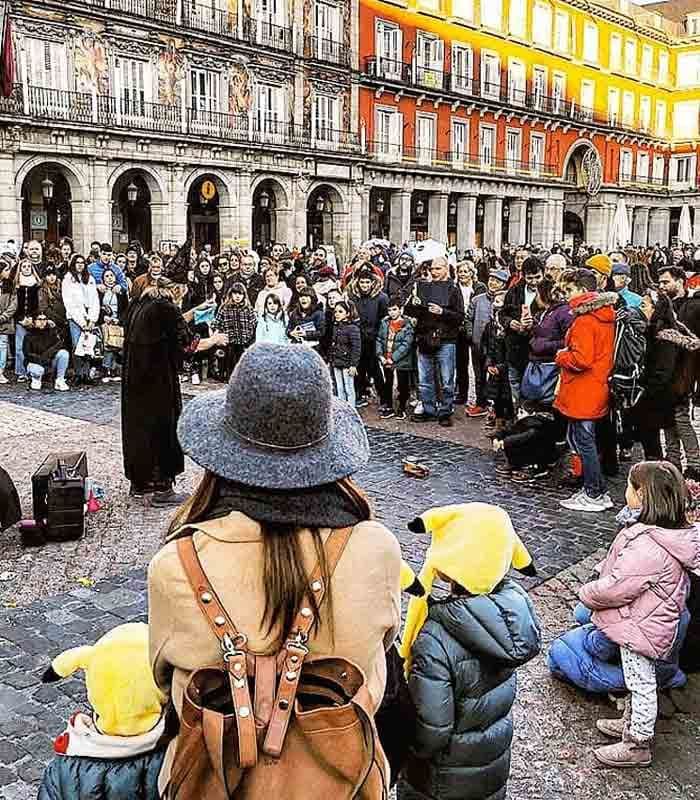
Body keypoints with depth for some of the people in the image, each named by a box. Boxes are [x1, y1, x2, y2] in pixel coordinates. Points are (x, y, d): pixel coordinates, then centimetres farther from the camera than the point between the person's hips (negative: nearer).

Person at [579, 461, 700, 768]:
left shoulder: (648, 546, -34)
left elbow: (616, 587, -28)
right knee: (638, 682, 25)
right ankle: (631, 724, 44)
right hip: (652, 622, 9)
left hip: (640, 627, -9)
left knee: (641, 685, 9)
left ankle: (638, 745, 26)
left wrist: (587, 594, -9)